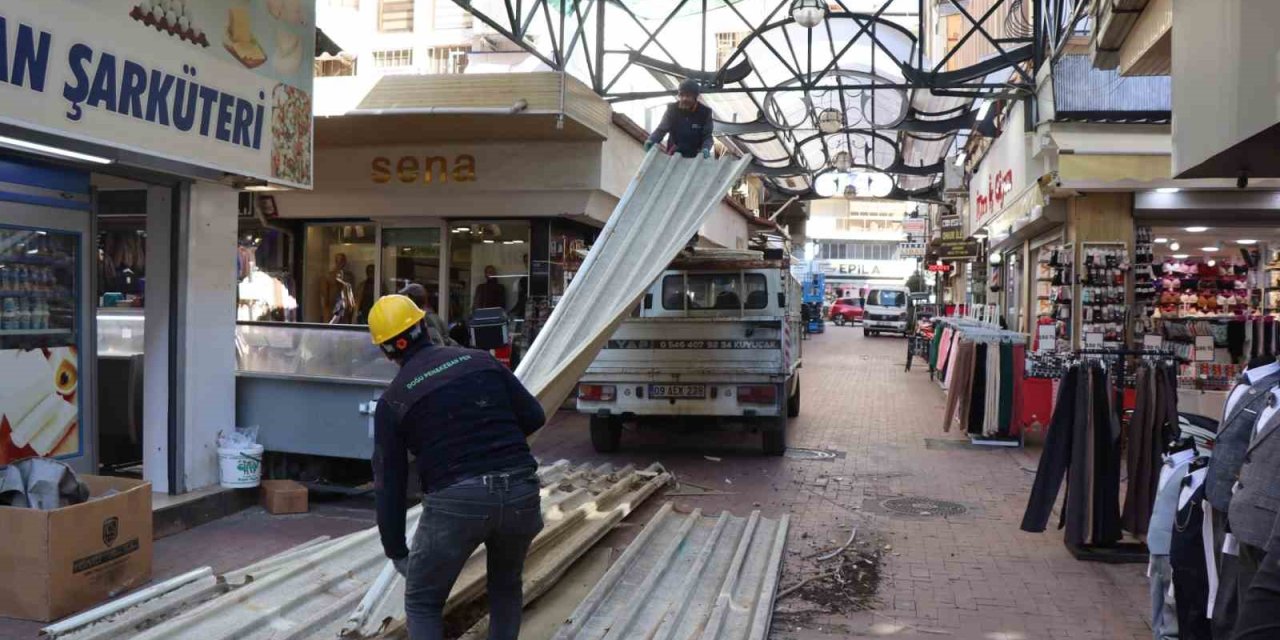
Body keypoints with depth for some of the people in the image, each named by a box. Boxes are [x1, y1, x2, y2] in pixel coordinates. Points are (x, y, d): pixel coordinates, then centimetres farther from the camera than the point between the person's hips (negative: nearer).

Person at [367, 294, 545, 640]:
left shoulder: (392, 401, 7)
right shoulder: (480, 360, 11)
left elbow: (390, 484, 9)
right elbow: (533, 416, 9)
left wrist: (396, 551, 18)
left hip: (456, 501, -3)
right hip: (520, 489, 3)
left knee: (422, 602, 17)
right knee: (506, 584, 30)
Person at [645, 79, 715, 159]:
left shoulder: (704, 112, -10)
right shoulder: (672, 109, -8)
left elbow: (707, 135, -9)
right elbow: (662, 129, -11)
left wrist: (706, 148, -32)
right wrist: (651, 141, -32)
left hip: (695, 157, -1)